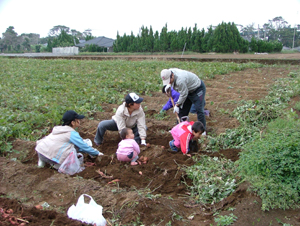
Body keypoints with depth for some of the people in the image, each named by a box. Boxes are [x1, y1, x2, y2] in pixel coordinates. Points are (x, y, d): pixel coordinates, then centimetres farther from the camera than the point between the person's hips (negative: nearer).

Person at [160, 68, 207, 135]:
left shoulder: (180, 80, -40)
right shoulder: (169, 72, -13)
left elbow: (183, 94, -30)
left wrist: (177, 105, -19)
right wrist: (169, 85, -7)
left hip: (198, 89, -9)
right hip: (187, 90, 9)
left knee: (199, 110, -14)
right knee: (182, 110, 9)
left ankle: (203, 130, -4)